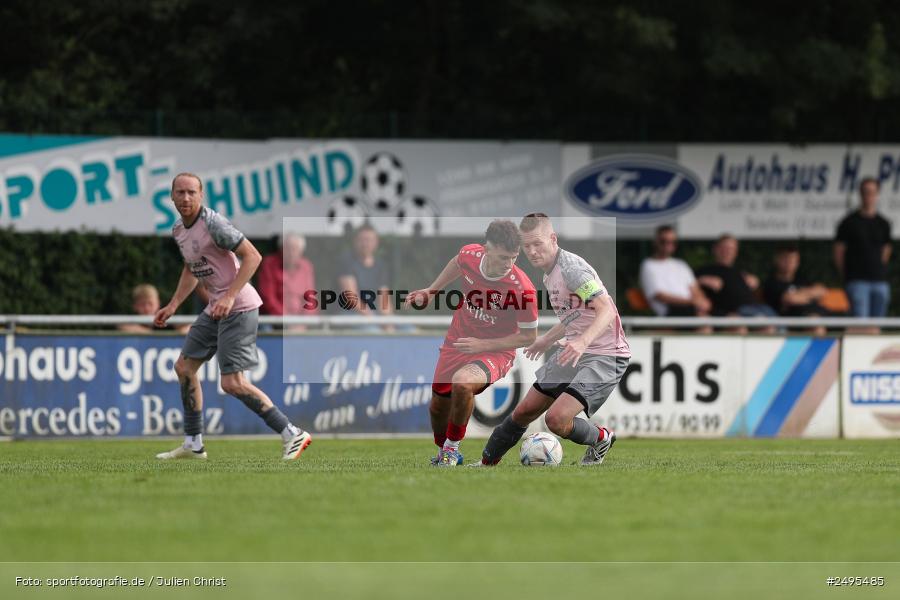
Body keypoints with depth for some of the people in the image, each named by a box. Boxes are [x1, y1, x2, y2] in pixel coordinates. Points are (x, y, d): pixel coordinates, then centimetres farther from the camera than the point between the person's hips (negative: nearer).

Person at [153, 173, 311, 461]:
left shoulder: (212, 223, -17)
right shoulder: (179, 230, 11)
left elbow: (252, 256, -19)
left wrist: (230, 296, -26)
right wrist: (173, 305, 20)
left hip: (238, 307, -9)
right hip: (215, 309, 9)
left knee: (232, 383, -15)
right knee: (184, 367, 11)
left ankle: (293, 435, -9)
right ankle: (193, 445, 21)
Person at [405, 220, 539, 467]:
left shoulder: (522, 289, -29)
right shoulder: (470, 255, -17)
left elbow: (528, 336, -16)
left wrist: (482, 345, -22)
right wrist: (430, 291, 12)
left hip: (495, 352, -5)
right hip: (457, 342, 5)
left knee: (462, 382, -35)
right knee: (439, 405, 15)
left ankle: (452, 447, -10)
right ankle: (443, 454, 48)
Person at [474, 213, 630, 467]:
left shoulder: (571, 268, -20)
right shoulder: (549, 274, 10)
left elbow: (606, 310, -30)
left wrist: (582, 342, -46)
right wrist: (547, 339, 41)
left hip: (605, 356, -9)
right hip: (573, 352, 9)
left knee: (556, 419, -22)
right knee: (523, 412, 10)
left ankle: (601, 439, 7)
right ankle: (485, 464, 25)